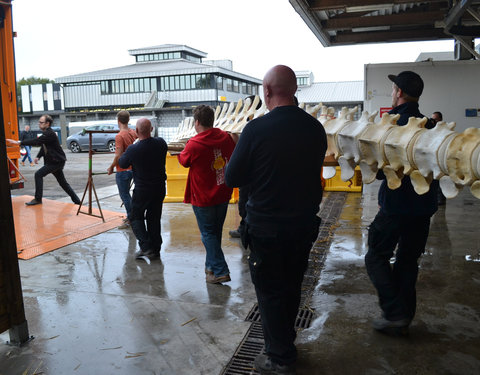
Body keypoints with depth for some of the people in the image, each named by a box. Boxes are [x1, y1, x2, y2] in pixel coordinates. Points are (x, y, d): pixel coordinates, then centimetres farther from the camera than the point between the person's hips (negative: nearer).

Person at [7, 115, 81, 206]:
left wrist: (19, 142, -27)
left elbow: (36, 141, -27)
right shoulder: (46, 133, 12)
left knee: (38, 174, -13)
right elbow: (43, 147, 17)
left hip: (57, 161, -10)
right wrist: (38, 156, 1)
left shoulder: (50, 134, -19)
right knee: (63, 182, 14)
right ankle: (77, 201, 19)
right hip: (55, 161, 10)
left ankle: (38, 199, -6)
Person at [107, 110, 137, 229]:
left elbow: (118, 155, -21)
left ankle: (131, 220, 6)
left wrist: (111, 167, -8)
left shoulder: (119, 136, -18)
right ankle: (130, 216, 26)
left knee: (124, 195, 2)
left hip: (123, 170, -8)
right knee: (126, 194, 20)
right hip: (132, 168, 8)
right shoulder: (134, 133, 3)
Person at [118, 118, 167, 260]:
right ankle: (155, 250, 19)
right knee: (154, 218, 14)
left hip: (142, 190, -4)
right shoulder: (161, 143, -8)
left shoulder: (133, 149, -20)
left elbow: (122, 164, -3)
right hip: (160, 188, 4)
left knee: (136, 217, 14)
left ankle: (145, 246, 1)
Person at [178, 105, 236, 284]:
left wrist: (180, 153, 21)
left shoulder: (194, 144, -19)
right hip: (223, 194, 6)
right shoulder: (226, 137, -4)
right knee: (216, 232, 18)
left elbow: (184, 161, 0)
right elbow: (233, 154, 15)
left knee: (208, 234, 4)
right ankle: (211, 266, 31)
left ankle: (220, 271, 2)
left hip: (203, 197, -6)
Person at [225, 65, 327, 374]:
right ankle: (286, 343, 42)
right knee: (292, 287, 22)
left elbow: (233, 178, -12)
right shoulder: (315, 127, -3)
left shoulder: (256, 129, -19)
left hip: (267, 227, -5)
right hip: (304, 224, 6)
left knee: (270, 291, 12)